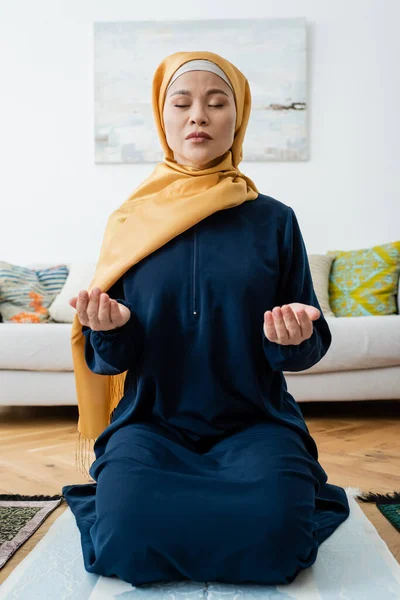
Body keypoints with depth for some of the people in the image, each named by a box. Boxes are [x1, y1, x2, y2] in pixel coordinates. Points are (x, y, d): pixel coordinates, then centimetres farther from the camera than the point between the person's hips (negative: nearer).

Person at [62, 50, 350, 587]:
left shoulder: (273, 220, 2)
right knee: (127, 538, -25)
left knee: (275, 535, -27)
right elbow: (112, 356, 5)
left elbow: (308, 346, 4)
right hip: (151, 419, 1)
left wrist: (296, 337, -20)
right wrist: (108, 329, -18)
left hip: (254, 422, 0)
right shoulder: (130, 221, 4)